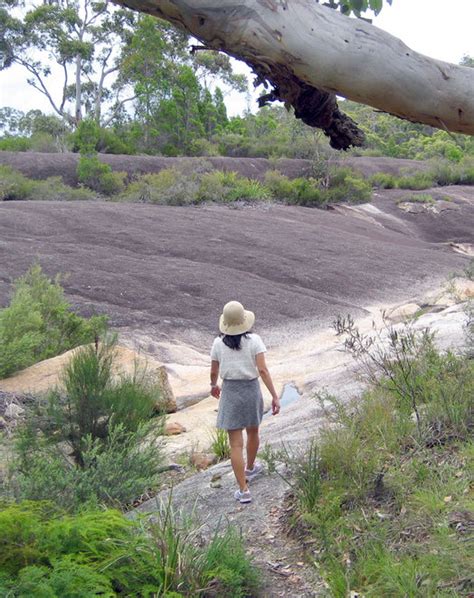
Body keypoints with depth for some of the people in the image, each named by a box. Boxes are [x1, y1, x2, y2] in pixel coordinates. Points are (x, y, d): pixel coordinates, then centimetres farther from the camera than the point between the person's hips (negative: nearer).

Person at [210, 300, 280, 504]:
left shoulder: (219, 343, -6)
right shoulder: (254, 340, -10)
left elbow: (214, 372, 3)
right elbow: (263, 370, -17)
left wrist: (213, 386, 25)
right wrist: (275, 396, -15)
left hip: (230, 392, 0)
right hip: (251, 390, 1)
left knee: (236, 444, 1)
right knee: (253, 432, 27)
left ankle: (244, 490, -1)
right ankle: (250, 468, 49)